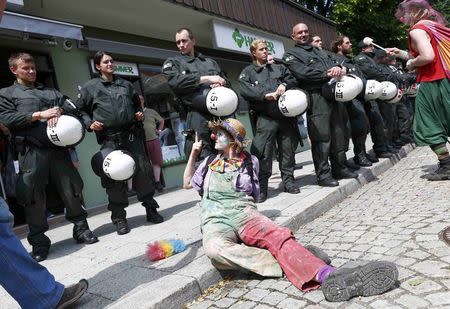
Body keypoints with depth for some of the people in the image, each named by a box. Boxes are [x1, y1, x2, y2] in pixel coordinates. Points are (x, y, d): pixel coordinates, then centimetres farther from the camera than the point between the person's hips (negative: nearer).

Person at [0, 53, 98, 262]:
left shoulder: (51, 92, 25)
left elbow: (70, 107, 15)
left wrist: (59, 111, -8)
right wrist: (38, 115, -10)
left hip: (58, 148, 3)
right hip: (31, 151, -2)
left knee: (72, 189, 3)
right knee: (33, 196, -2)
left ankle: (81, 228, 18)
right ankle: (39, 241, 11)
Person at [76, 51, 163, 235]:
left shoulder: (125, 85, 21)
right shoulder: (90, 87, 10)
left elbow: (137, 103, 31)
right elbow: (80, 110, 12)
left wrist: (140, 113, 11)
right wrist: (90, 124, -4)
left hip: (133, 135, 3)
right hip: (110, 139, -3)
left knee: (143, 170, 1)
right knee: (115, 177, -2)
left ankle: (151, 209, 17)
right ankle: (119, 218, 10)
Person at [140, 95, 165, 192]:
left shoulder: (151, 112, 11)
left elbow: (161, 120, 23)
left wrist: (159, 130, 13)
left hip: (153, 140, 3)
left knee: (156, 162, 4)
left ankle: (157, 182, 12)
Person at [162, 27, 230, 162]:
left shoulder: (210, 62, 27)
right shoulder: (172, 62, 15)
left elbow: (226, 82, 25)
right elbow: (175, 81, -7)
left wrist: (221, 84, -1)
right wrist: (206, 78, -12)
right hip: (198, 115, -4)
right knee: (205, 159, -11)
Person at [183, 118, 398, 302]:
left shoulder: (249, 161, 14)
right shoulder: (210, 162, 19)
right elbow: (187, 184, 29)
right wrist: (194, 151, 23)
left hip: (244, 214, 0)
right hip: (216, 221, 0)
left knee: (277, 235, -33)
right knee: (215, 249, -38)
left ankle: (328, 276, -54)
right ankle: (283, 264, -34)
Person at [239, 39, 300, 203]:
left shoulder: (279, 68, 24)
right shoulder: (248, 72, 11)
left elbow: (293, 79, 17)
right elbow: (245, 89, -8)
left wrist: (284, 85, -6)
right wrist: (266, 94, -19)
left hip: (286, 114, 4)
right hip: (266, 118, -4)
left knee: (288, 149, 8)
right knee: (263, 153, -8)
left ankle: (288, 180, 23)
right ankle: (261, 187, 0)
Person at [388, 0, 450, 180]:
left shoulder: (417, 30, -10)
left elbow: (427, 57, -25)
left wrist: (411, 64, -6)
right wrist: (401, 54, 22)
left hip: (432, 84, -8)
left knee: (429, 127, 1)